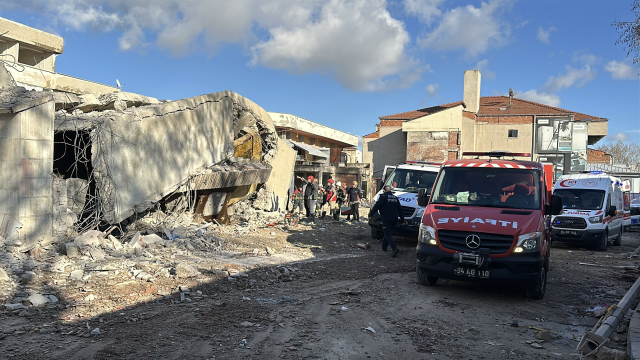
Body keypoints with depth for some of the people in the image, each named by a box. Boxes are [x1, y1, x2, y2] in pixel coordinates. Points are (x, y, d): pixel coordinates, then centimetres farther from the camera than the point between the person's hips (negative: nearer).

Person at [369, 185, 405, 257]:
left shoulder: (383, 197, -6)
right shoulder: (395, 197, 16)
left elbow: (377, 206, -13)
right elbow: (400, 209, 19)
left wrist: (371, 213, 1)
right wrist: (402, 220, 24)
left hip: (386, 219, -7)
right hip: (394, 219, 7)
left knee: (388, 234, -6)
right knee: (387, 233, 20)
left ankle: (395, 248, -22)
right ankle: (384, 247, 27)